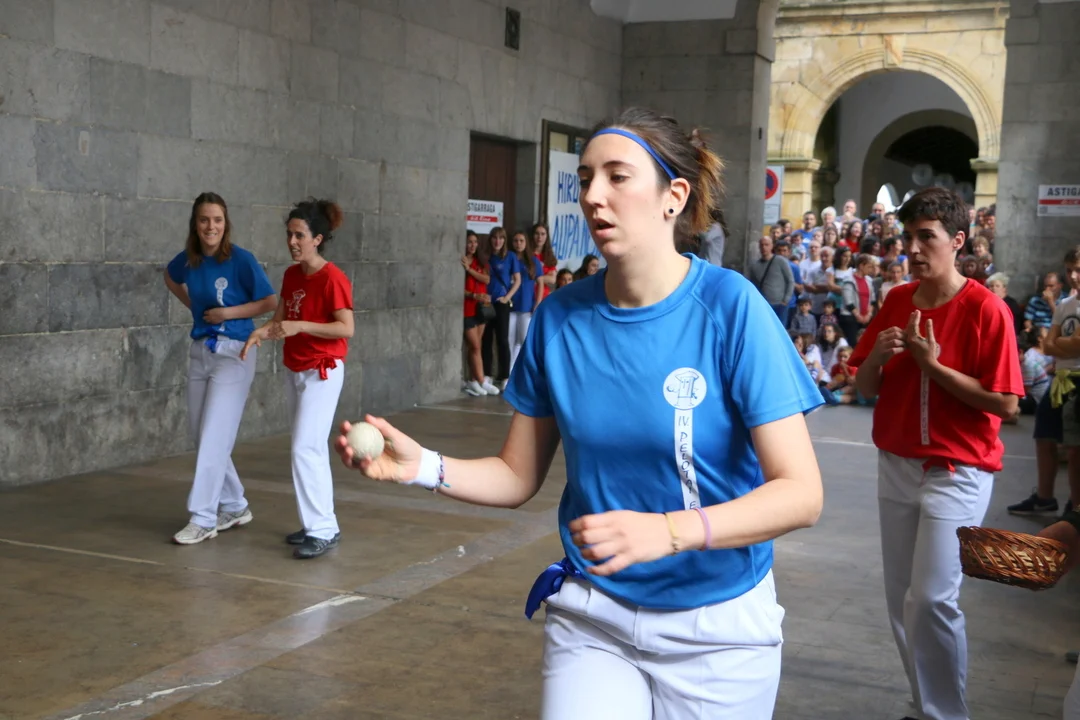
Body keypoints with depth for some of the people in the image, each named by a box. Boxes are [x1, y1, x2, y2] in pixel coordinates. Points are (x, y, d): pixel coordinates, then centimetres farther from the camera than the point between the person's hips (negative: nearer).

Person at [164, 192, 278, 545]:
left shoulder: (241, 259, -13)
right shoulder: (187, 259, 2)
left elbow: (270, 302, -9)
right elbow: (170, 278, 24)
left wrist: (228, 312, -16)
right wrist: (192, 305, 12)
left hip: (233, 354, -6)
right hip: (200, 352, 6)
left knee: (213, 438, -9)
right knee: (201, 436, 10)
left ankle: (202, 519, -3)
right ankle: (235, 507, 25)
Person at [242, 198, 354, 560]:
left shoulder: (332, 278, -17)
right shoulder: (291, 274, 6)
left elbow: (346, 328, -22)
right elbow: (281, 316, 11)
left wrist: (299, 326, -28)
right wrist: (263, 331, -11)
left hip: (322, 372, -8)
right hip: (294, 370, 8)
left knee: (306, 449, -12)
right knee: (310, 450, 13)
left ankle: (323, 530, -5)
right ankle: (318, 524, 22)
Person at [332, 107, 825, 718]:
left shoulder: (730, 308, -17)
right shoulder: (562, 318, -5)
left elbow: (800, 494, -20)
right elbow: (518, 477, 2)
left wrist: (668, 531, -35)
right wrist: (424, 466, -16)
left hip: (716, 631, -2)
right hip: (591, 620, 2)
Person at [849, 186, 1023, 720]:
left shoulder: (985, 309, -11)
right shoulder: (896, 301, 7)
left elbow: (1005, 403, -16)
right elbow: (863, 387, 9)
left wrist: (933, 365, -19)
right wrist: (878, 355, -12)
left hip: (957, 471, -6)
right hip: (896, 465, 6)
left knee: (931, 599, -12)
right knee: (900, 597, 12)